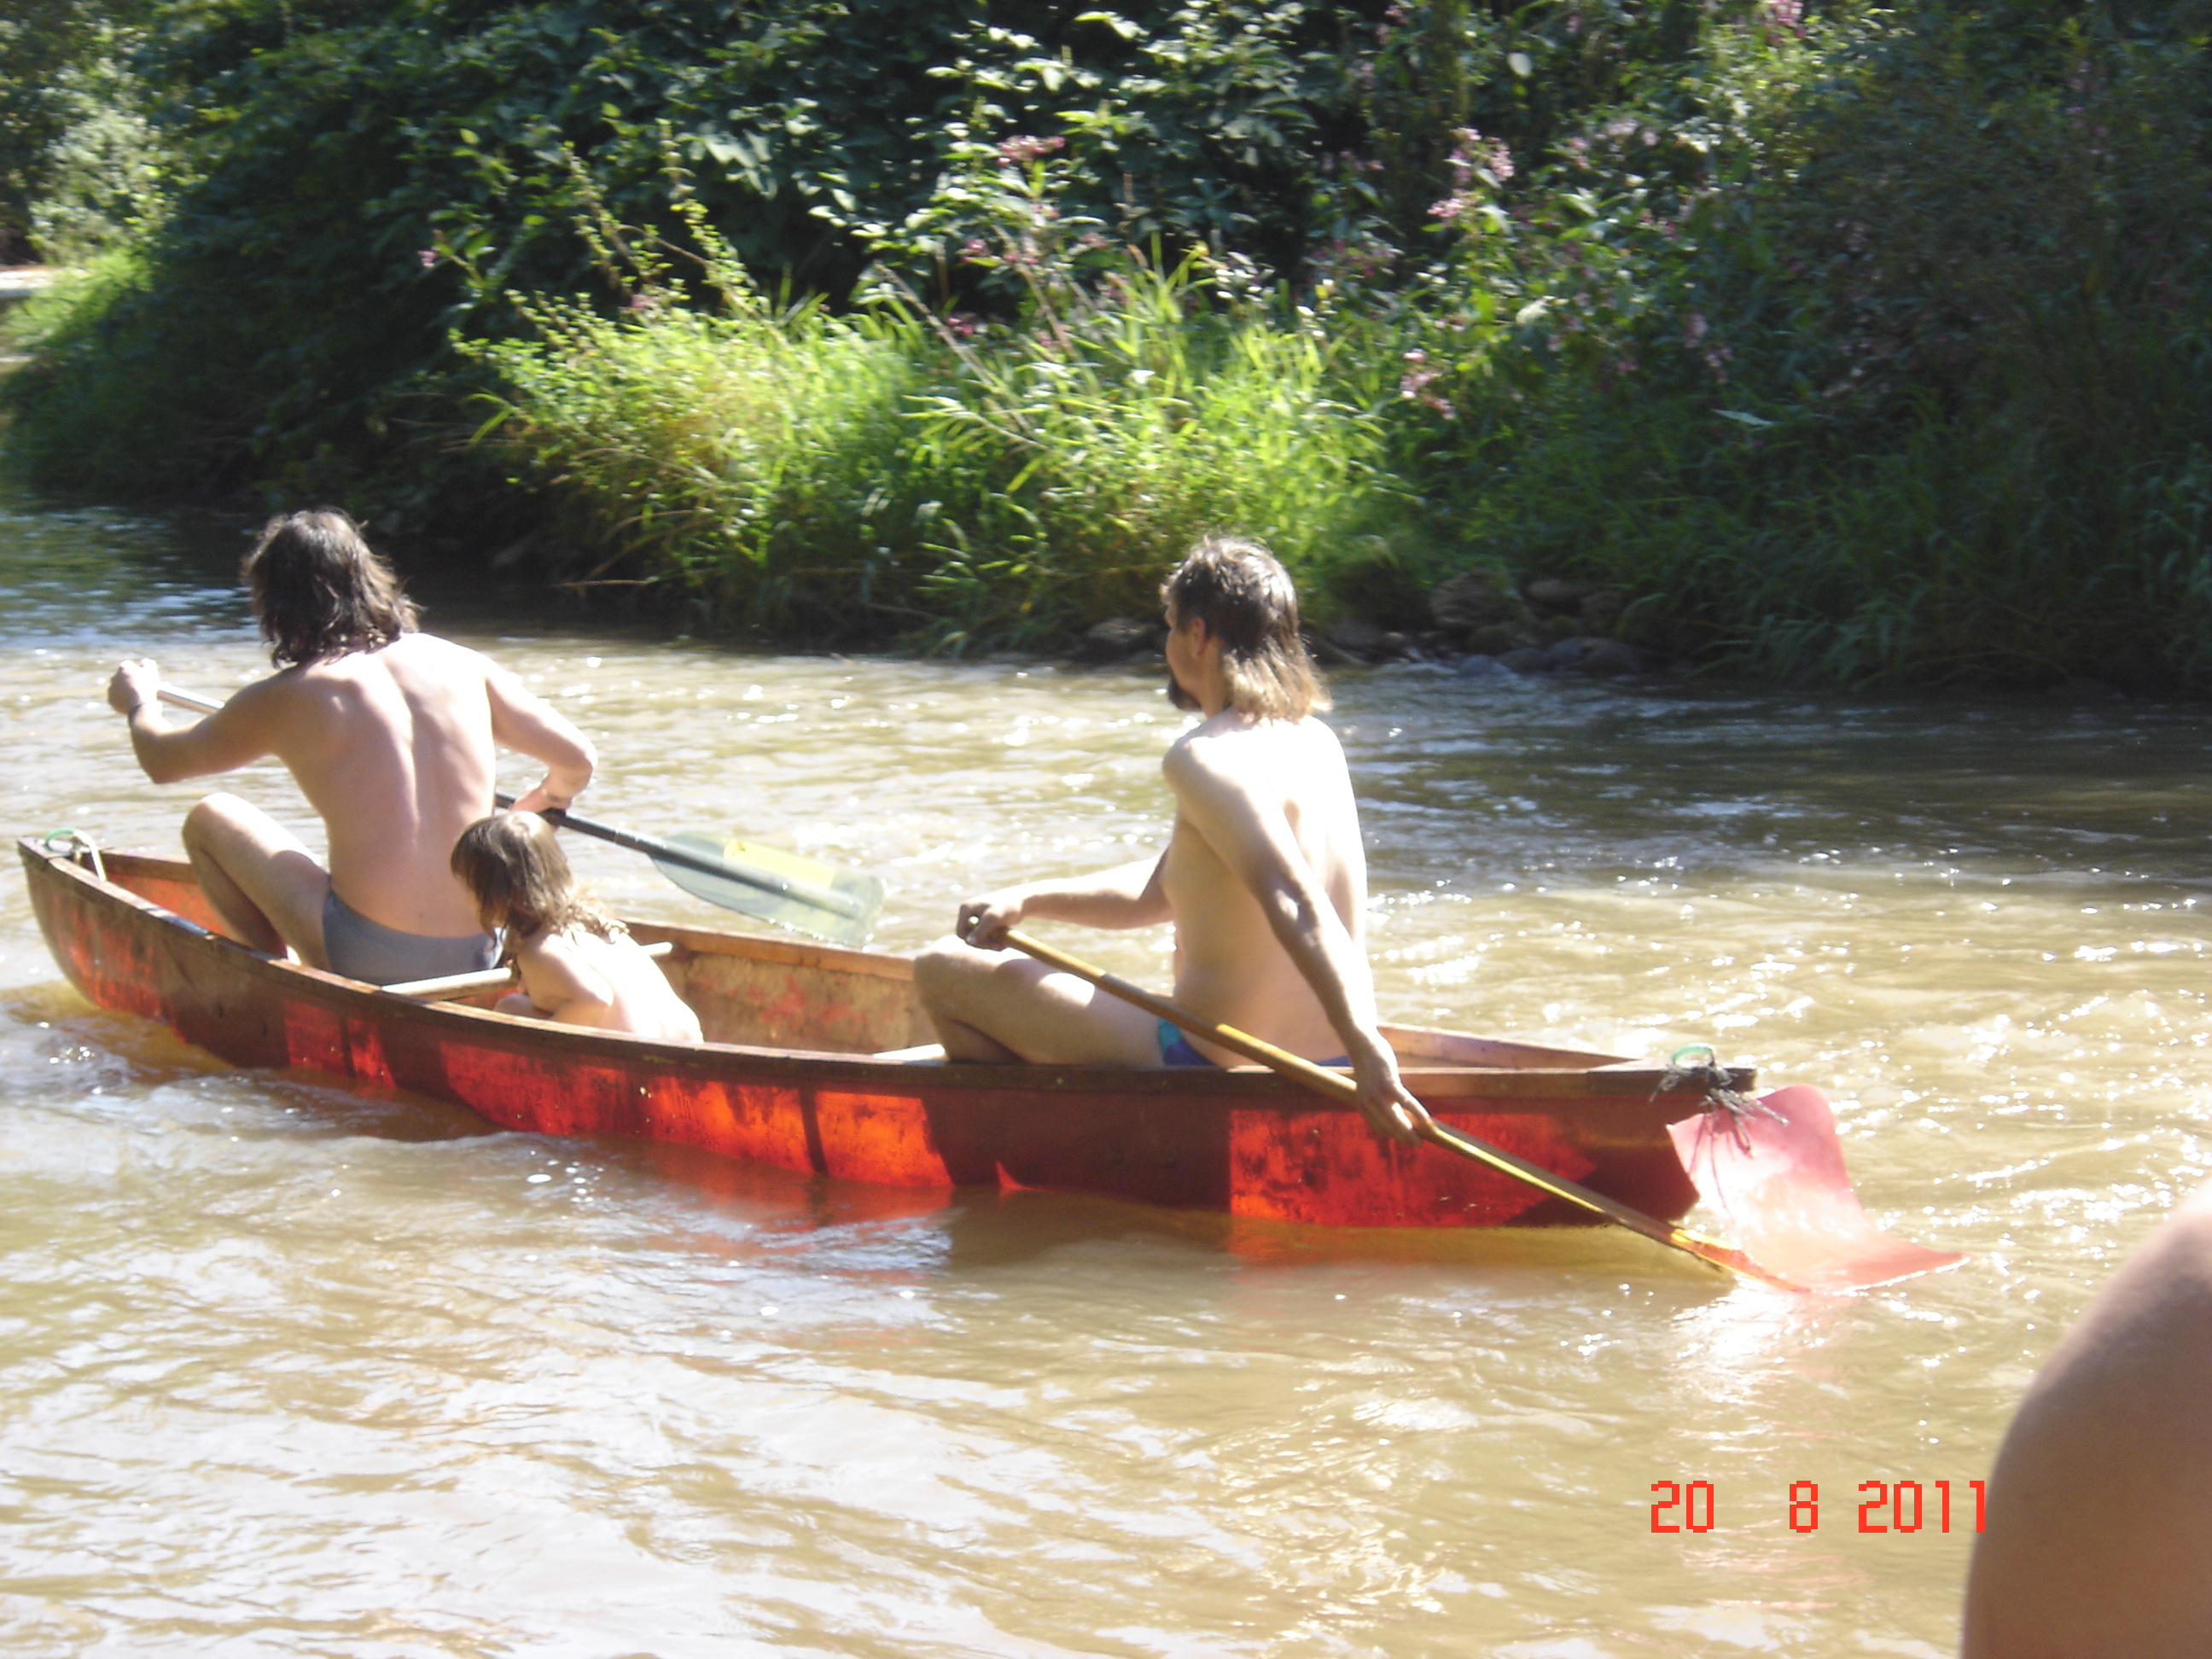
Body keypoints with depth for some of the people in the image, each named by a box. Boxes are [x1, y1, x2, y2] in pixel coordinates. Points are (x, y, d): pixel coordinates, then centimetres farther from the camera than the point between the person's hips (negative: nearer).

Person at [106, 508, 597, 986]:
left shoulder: (284, 699, -3)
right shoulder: (460, 663, 5)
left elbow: (161, 761, 13)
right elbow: (578, 759, 10)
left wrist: (139, 701, 37)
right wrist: (549, 801, 34)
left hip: (370, 961, -4)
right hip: (479, 953, 4)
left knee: (210, 820, 17)